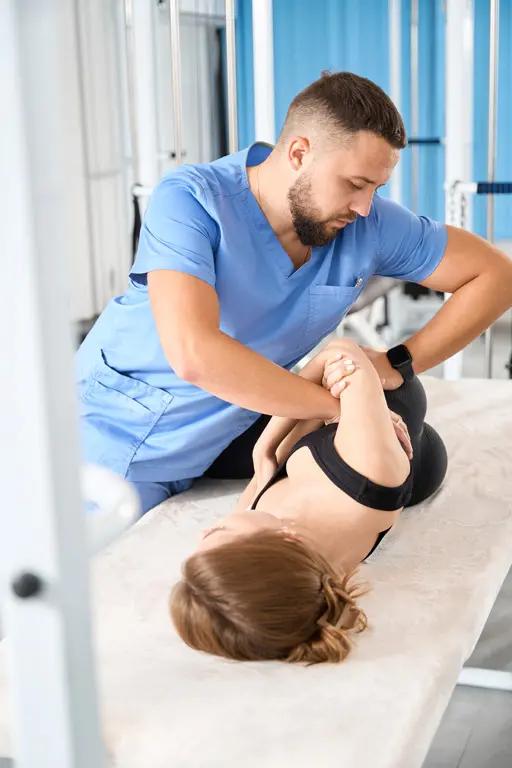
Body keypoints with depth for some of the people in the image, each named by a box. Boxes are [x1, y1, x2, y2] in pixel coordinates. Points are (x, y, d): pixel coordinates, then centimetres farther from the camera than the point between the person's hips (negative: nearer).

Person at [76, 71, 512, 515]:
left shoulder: (370, 224, -13)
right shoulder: (189, 200, -26)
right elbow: (194, 354, -39)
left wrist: (397, 364, -16)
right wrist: (339, 405, -33)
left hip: (226, 438, 5)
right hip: (121, 440, -5)